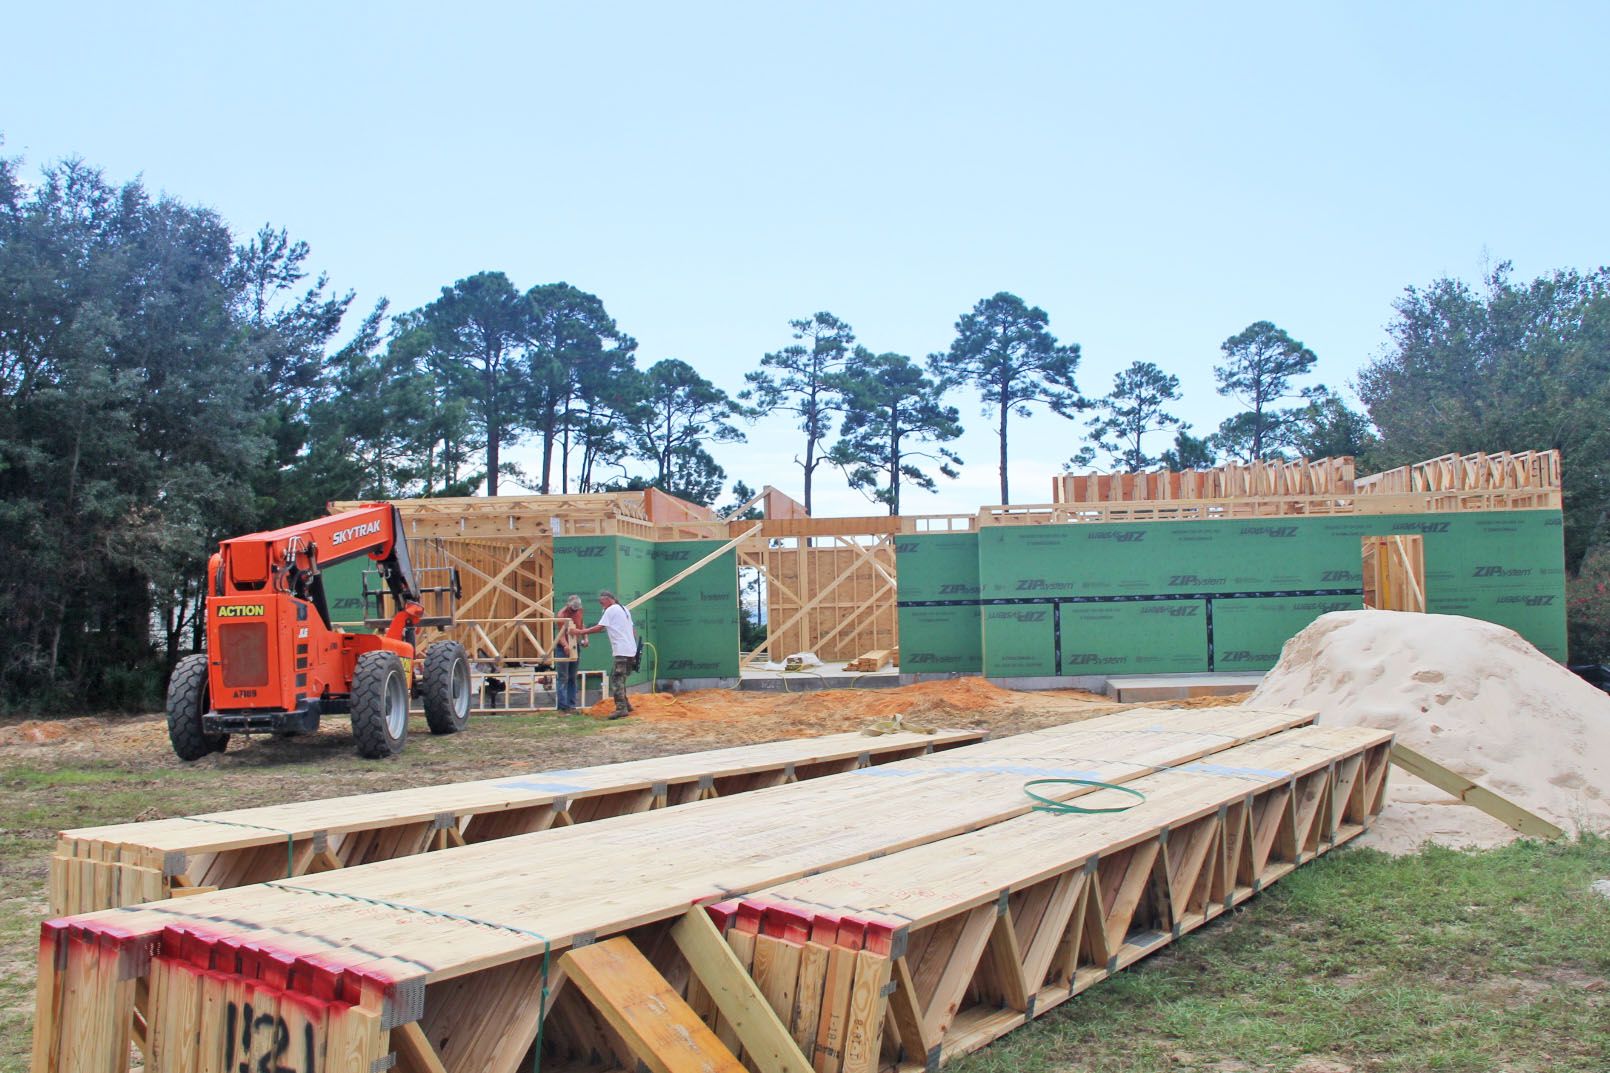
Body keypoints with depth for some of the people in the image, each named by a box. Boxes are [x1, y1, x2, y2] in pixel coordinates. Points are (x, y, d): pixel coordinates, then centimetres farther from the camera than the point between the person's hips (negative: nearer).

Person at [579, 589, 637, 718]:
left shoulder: (611, 610, -6)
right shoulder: (624, 609, 20)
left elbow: (599, 628, -10)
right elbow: (633, 629, 21)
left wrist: (582, 632, -3)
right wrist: (634, 644, 23)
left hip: (621, 652, -9)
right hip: (631, 651, 9)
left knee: (617, 680, -7)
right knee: (619, 679, 16)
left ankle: (621, 709, -12)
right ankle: (625, 705, 19)